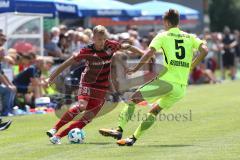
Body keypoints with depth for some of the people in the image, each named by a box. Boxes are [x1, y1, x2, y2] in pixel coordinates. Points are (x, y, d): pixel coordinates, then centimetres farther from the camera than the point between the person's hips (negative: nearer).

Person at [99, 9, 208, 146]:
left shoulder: (163, 36, 4)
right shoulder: (190, 37, 16)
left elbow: (150, 53, -8)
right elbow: (204, 50, 3)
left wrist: (135, 69, 0)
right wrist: (191, 67, 13)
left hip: (167, 81, -5)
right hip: (182, 87, 5)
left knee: (134, 98, -1)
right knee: (155, 111, 18)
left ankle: (119, 130, -13)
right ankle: (134, 138, 12)